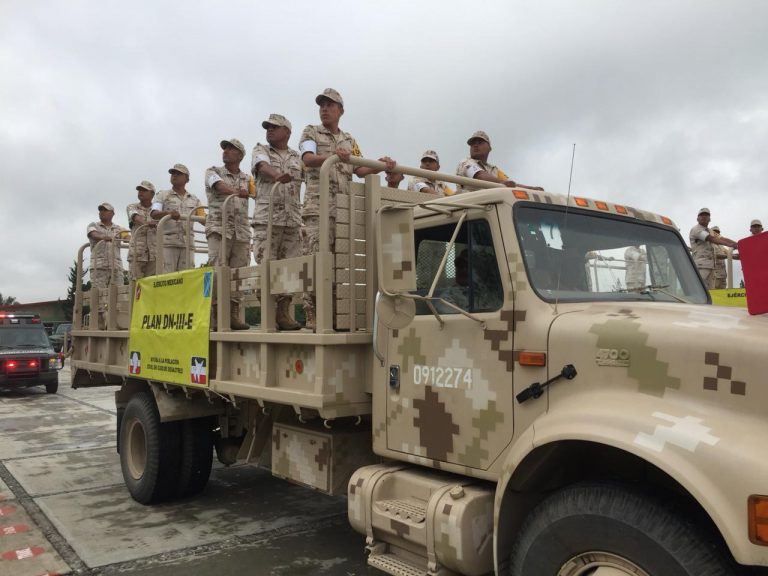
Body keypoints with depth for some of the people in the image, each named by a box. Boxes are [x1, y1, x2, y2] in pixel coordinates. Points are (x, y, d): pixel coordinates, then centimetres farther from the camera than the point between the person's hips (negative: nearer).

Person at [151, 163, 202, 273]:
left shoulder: (194, 200, 20)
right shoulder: (163, 195, 12)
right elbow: (154, 214, -5)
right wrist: (169, 213, -25)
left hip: (187, 243, 3)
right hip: (168, 242, -2)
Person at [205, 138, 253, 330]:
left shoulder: (247, 179, 20)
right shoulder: (213, 171, 9)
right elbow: (218, 185, -12)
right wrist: (236, 192, -30)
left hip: (242, 231, 3)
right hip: (219, 227, -3)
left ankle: (234, 316, 4)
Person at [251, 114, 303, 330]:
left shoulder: (298, 158, 22)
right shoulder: (260, 150, 11)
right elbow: (262, 166, -11)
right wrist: (277, 175, -34)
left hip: (293, 219, 3)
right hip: (267, 217, -3)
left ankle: (283, 313, 6)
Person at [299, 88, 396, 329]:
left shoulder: (349, 140, 25)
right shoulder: (311, 132, 11)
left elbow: (360, 170, 14)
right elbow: (308, 159, -9)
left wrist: (381, 165, -5)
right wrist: (333, 156, -29)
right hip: (319, 204, -5)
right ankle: (313, 316, -13)